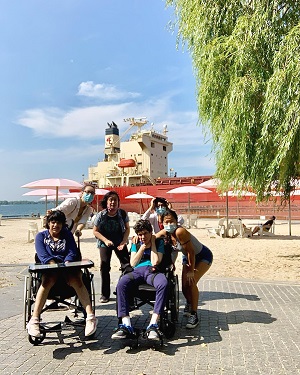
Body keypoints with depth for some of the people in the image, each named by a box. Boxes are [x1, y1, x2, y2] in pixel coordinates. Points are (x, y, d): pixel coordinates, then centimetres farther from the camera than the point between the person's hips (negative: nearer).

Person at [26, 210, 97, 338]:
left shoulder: (67, 234, 20)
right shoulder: (41, 236, 15)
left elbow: (72, 252, 6)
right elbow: (42, 255, -2)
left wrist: (66, 263, -15)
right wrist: (53, 263, -21)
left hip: (68, 267, 1)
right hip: (49, 269, 0)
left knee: (76, 280, -32)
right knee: (47, 281, -35)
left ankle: (90, 317, -41)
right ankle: (34, 320, -38)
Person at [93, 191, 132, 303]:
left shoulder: (122, 213, -8)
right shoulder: (101, 215, -11)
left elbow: (127, 229, 2)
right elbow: (95, 231, -4)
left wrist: (124, 241, -10)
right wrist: (105, 240, -16)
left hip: (120, 242, 1)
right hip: (105, 243, -1)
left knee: (127, 264, -9)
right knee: (104, 266, -4)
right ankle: (105, 294, 8)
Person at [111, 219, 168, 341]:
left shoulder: (159, 242, 15)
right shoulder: (136, 244, 25)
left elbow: (155, 262, 0)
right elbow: (133, 263, 14)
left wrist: (152, 243, 5)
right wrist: (142, 247, 9)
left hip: (152, 271, -2)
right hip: (137, 271, 2)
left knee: (163, 283, -41)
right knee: (121, 283, -34)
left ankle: (153, 324, -43)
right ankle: (126, 325, -37)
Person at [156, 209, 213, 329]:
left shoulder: (180, 232, -35)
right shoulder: (164, 233, -15)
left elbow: (190, 251, -30)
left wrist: (191, 270, -21)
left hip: (203, 256, -7)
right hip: (188, 257, 7)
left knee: (191, 282, -21)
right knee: (185, 286, 7)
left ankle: (194, 315, -7)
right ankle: (189, 303, 41)